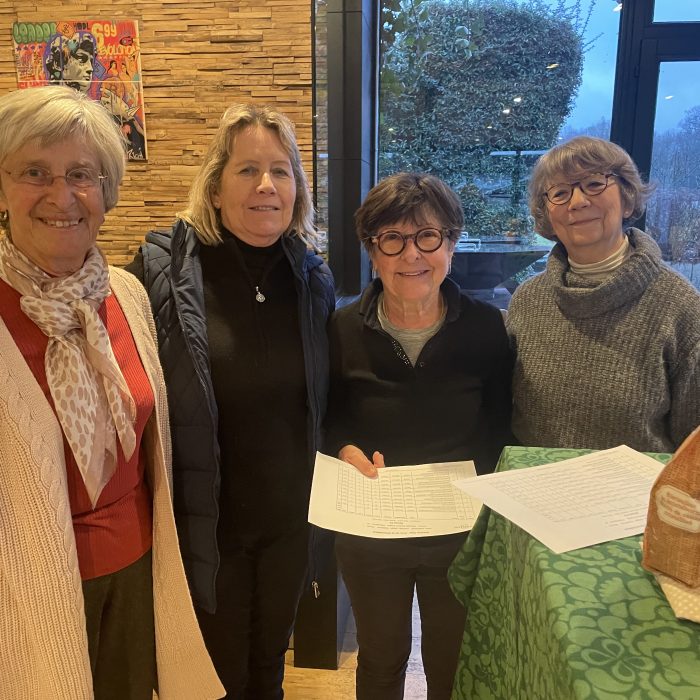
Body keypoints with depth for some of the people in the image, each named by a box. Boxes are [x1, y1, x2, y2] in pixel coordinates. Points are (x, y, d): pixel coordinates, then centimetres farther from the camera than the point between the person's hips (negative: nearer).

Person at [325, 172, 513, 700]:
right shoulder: (343, 330, -10)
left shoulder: (486, 327, -10)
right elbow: (327, 418, 1)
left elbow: (501, 428, -3)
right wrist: (348, 450, -18)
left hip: (461, 532, 0)